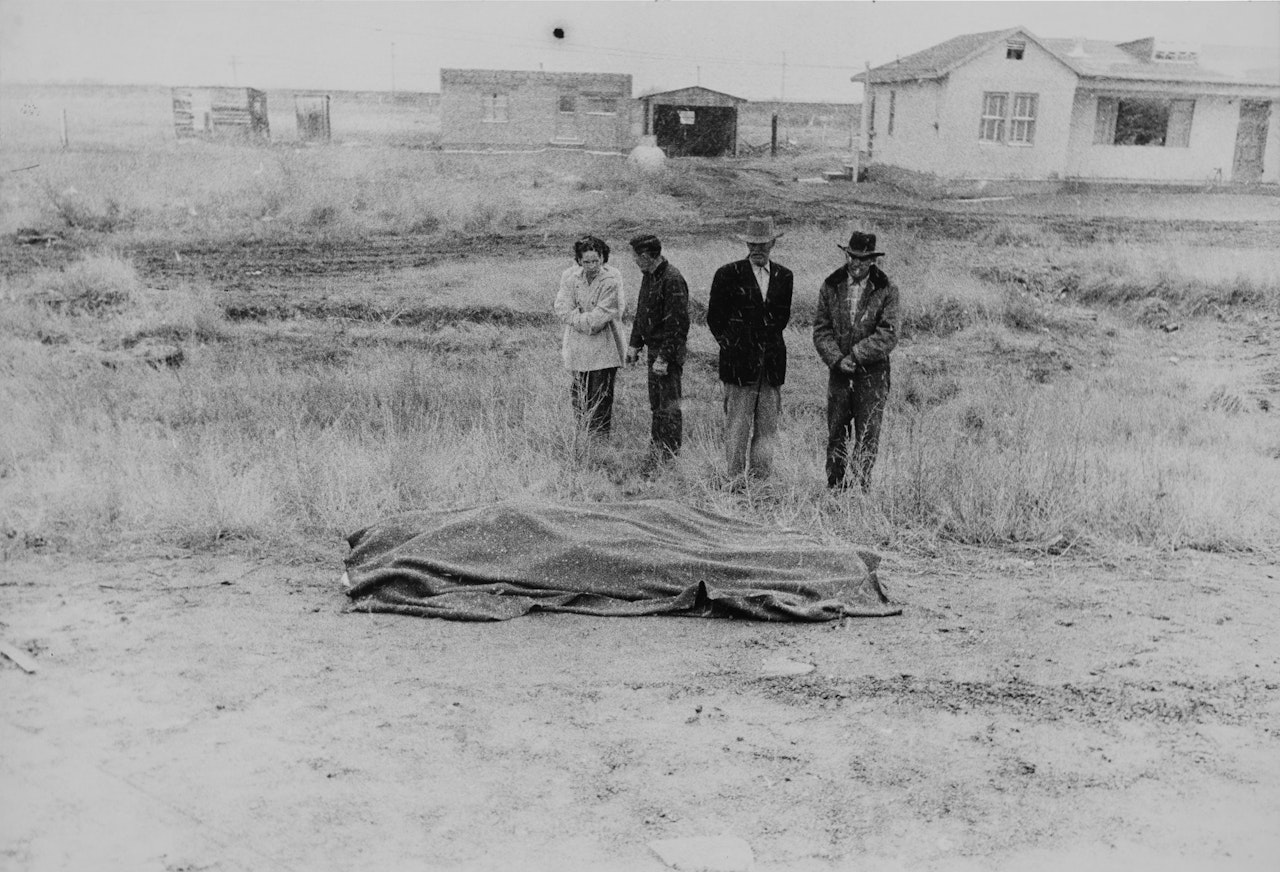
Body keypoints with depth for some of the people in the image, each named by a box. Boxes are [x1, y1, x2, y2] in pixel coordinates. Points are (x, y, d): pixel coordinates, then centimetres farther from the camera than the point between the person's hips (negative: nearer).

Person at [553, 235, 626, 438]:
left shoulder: (611, 280, -11)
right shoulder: (570, 277, 0)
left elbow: (601, 316, -15)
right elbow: (562, 310, -7)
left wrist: (577, 317, -8)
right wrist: (588, 321, -15)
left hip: (604, 349, -4)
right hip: (577, 348, 4)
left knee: (601, 399, -3)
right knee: (579, 396, 10)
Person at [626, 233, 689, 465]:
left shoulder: (672, 280, -19)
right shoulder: (649, 276, 11)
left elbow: (678, 324, -22)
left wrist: (664, 357, -23)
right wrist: (634, 344, 17)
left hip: (669, 352, -9)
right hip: (654, 348, 10)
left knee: (669, 407, -4)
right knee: (656, 406, 16)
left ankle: (671, 459, 3)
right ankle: (656, 455, 26)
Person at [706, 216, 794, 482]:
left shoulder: (783, 276, 11)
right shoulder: (728, 274, -1)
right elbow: (714, 317, 5)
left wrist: (770, 345, 12)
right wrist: (730, 345, 3)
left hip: (772, 363, 4)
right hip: (740, 363, -4)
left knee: (768, 426, 5)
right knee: (737, 425, -3)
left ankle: (760, 478, 12)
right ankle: (735, 479, 3)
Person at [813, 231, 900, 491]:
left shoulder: (886, 290, -3)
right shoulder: (831, 286, 5)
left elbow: (888, 336, -9)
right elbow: (821, 329, 3)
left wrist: (855, 356, -15)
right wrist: (836, 360, -11)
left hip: (873, 374, -2)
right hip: (839, 372, 2)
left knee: (867, 438, 2)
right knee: (836, 436, 6)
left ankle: (862, 489, 10)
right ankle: (834, 489, 15)